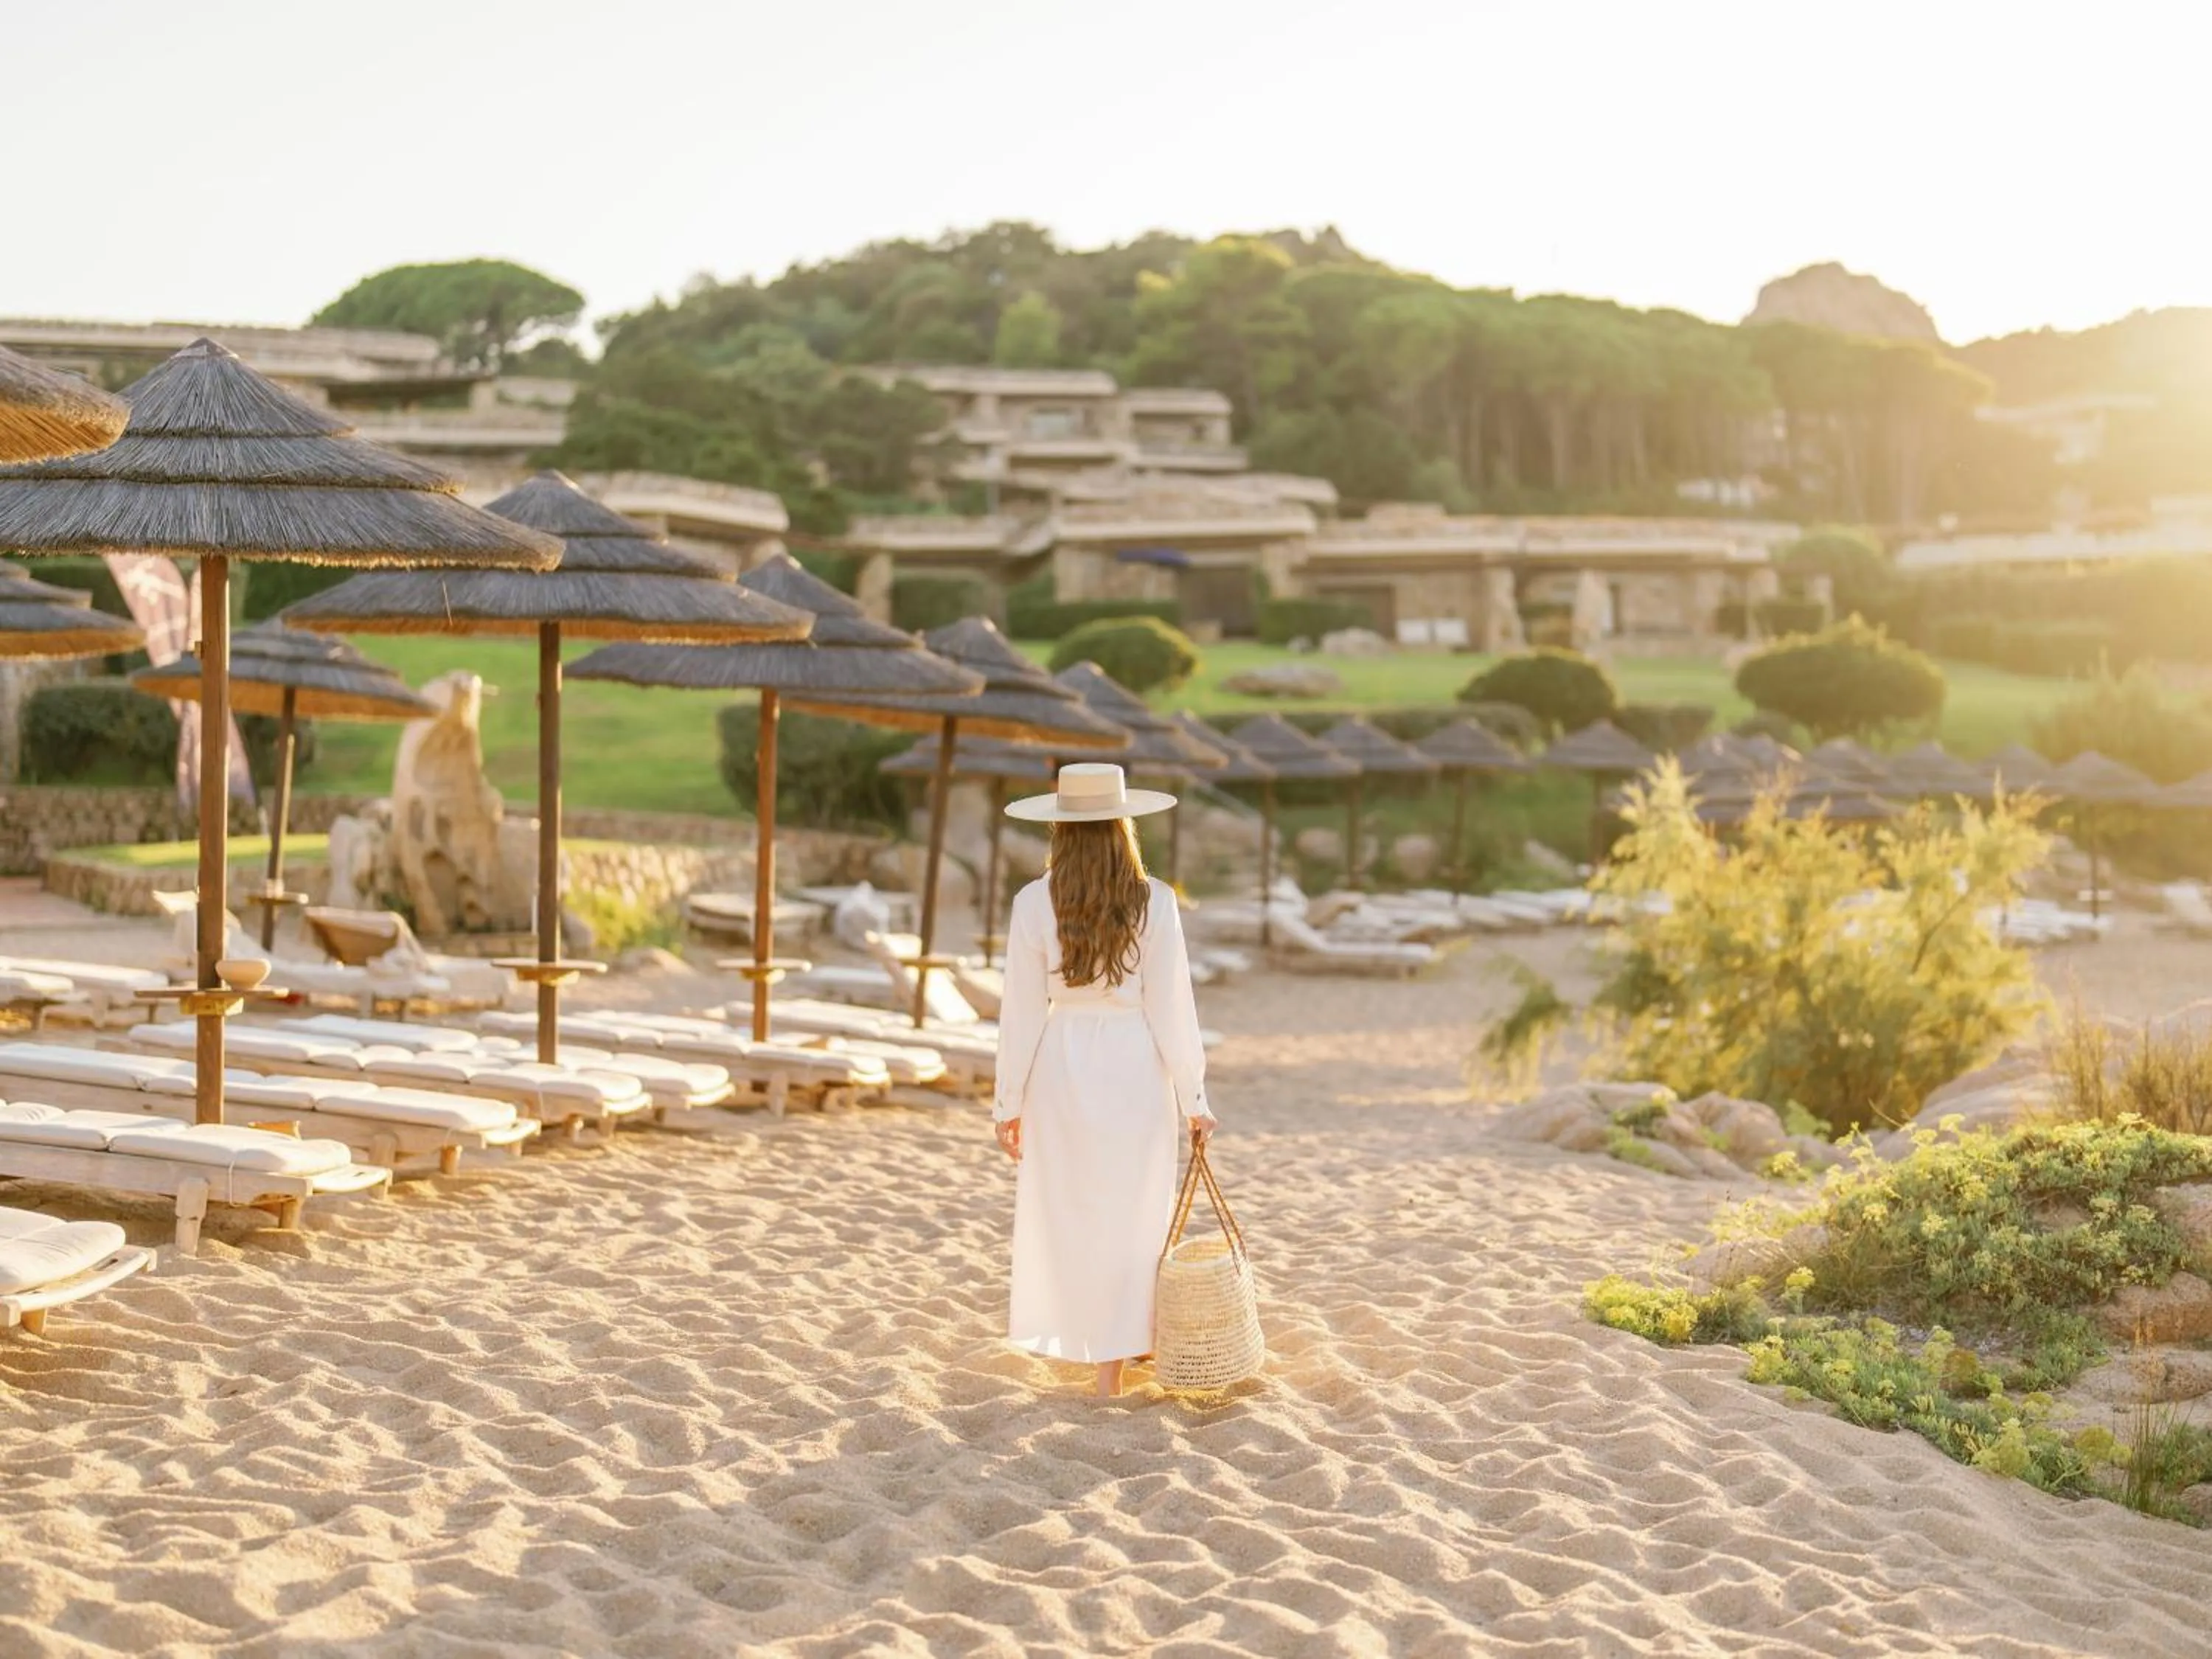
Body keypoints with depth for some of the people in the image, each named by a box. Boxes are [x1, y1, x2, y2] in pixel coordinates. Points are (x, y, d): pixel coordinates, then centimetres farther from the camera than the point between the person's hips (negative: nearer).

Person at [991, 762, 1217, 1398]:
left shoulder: (1034, 903, -8)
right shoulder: (1154, 902, -8)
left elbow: (1023, 1011, -5)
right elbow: (1171, 1006, -7)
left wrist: (1010, 1101, 4)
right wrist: (1193, 1099, 1)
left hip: (1061, 1067, 0)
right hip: (1135, 1066, 0)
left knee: (1063, 1211, 15)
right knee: (1131, 1216, 10)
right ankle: (1113, 1366, 17)